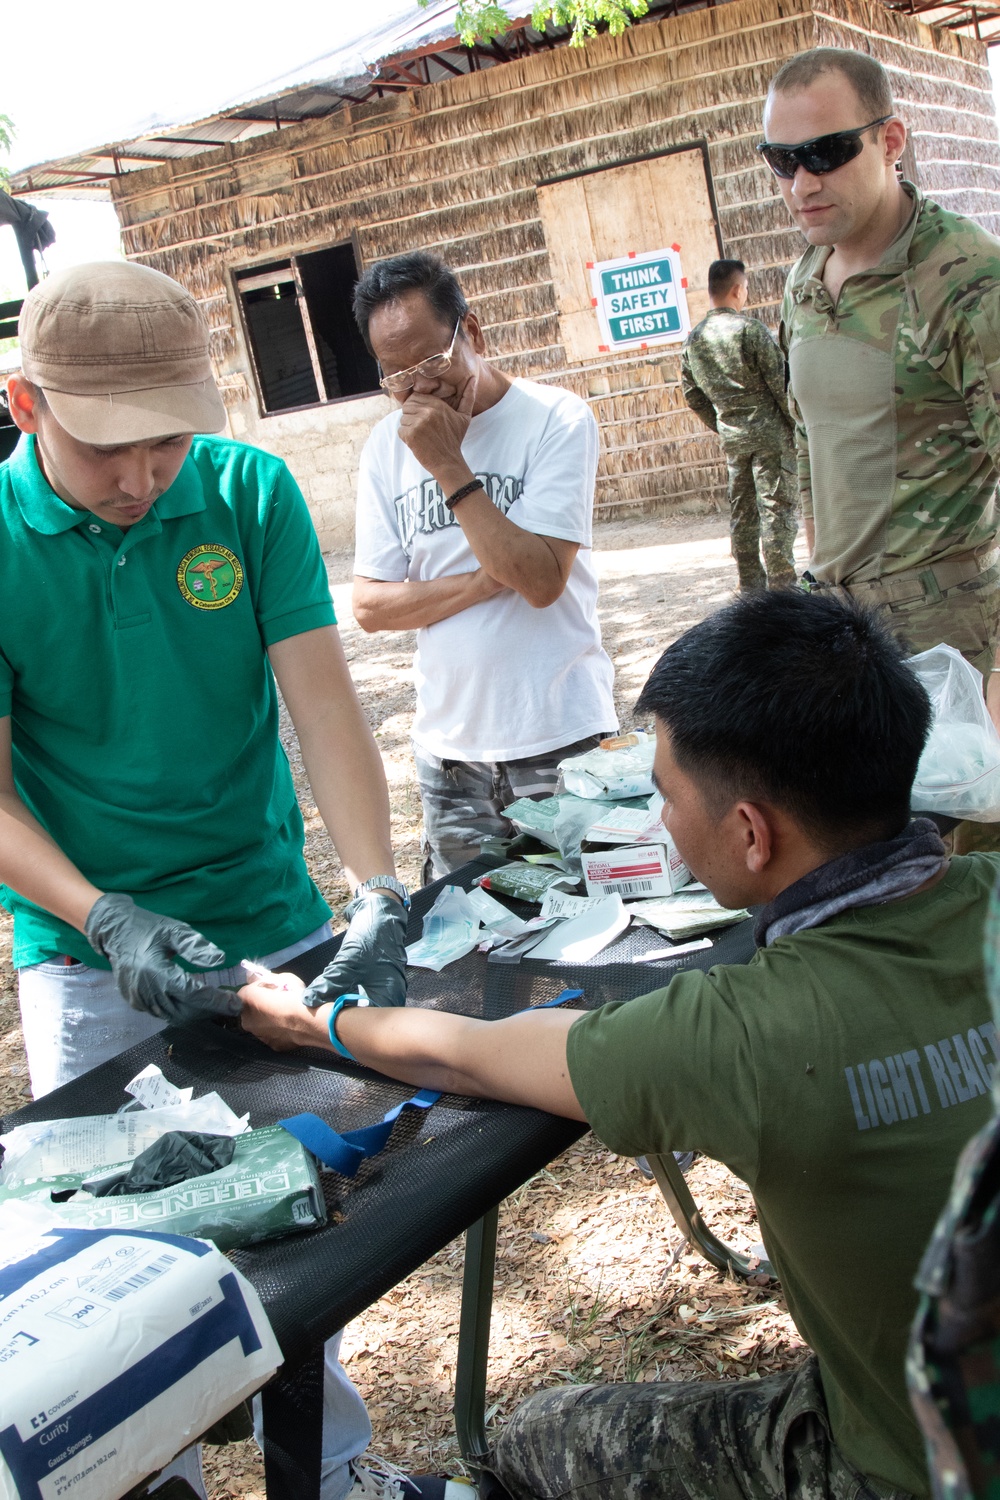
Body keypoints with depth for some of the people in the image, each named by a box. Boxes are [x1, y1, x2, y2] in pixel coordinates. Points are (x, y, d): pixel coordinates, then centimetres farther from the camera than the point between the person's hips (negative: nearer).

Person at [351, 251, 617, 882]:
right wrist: (487, 580, -12)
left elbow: (542, 580, -18)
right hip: (449, 751, 4)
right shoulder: (388, 445, 5)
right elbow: (370, 606, 1)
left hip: (563, 739, -4)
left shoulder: (557, 419, -8)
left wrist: (447, 464, -19)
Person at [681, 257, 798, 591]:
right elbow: (780, 381, -12)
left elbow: (693, 395, 13)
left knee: (742, 512, 11)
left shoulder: (693, 338, 8)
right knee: (778, 507, -4)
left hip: (731, 436, 6)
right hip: (768, 429, -6)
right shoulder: (749, 328, -11)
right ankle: (781, 586, -6)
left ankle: (751, 588, 15)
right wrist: (797, 425, -2)